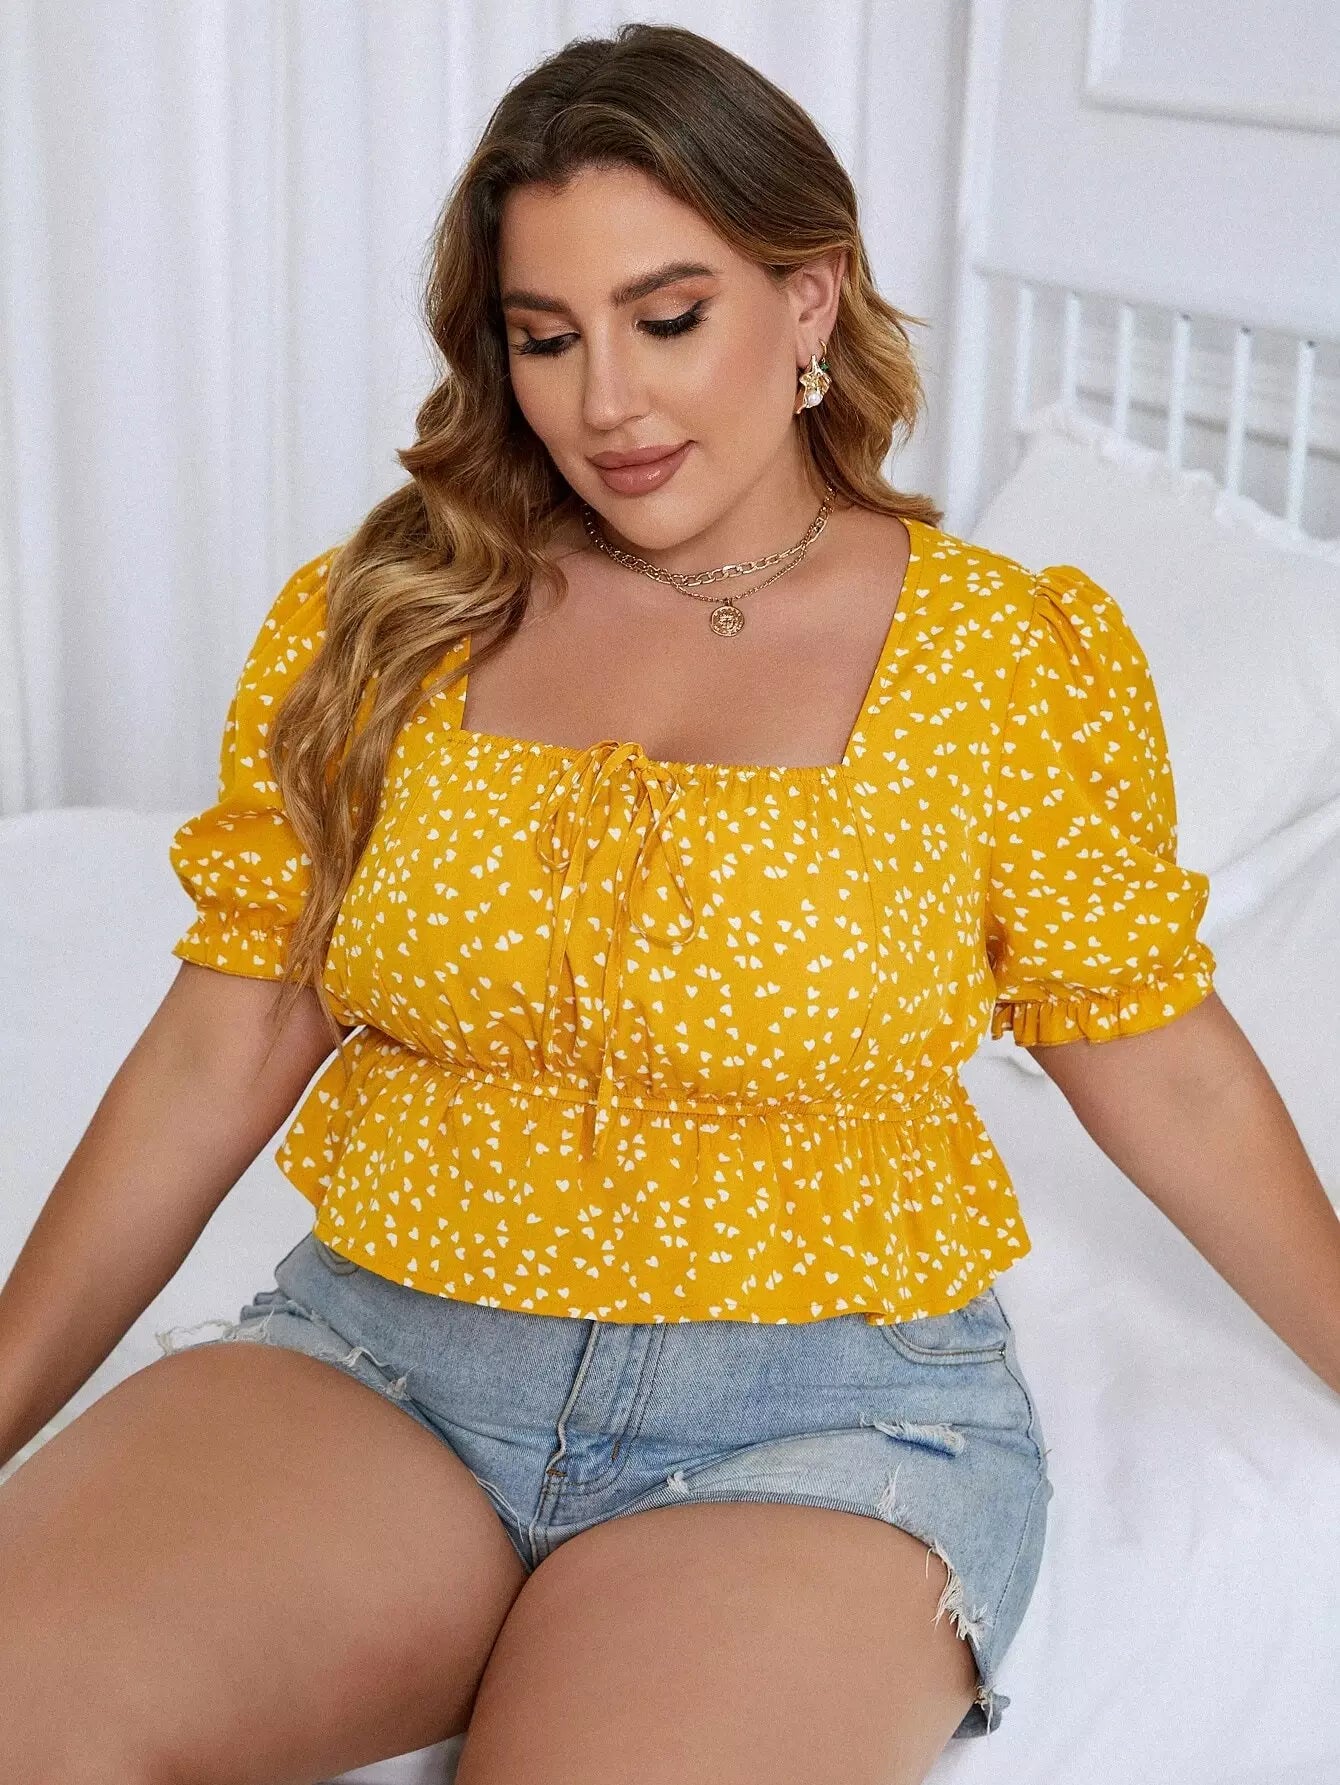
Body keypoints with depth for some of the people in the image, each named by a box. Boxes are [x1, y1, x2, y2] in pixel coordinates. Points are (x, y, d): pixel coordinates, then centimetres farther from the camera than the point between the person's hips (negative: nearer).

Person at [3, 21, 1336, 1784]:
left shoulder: (1016, 661, 0)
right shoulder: (375, 621, 5)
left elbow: (1167, 1073, 7)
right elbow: (219, 1053, 7)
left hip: (827, 1424, -1)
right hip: (375, 1359, 2)